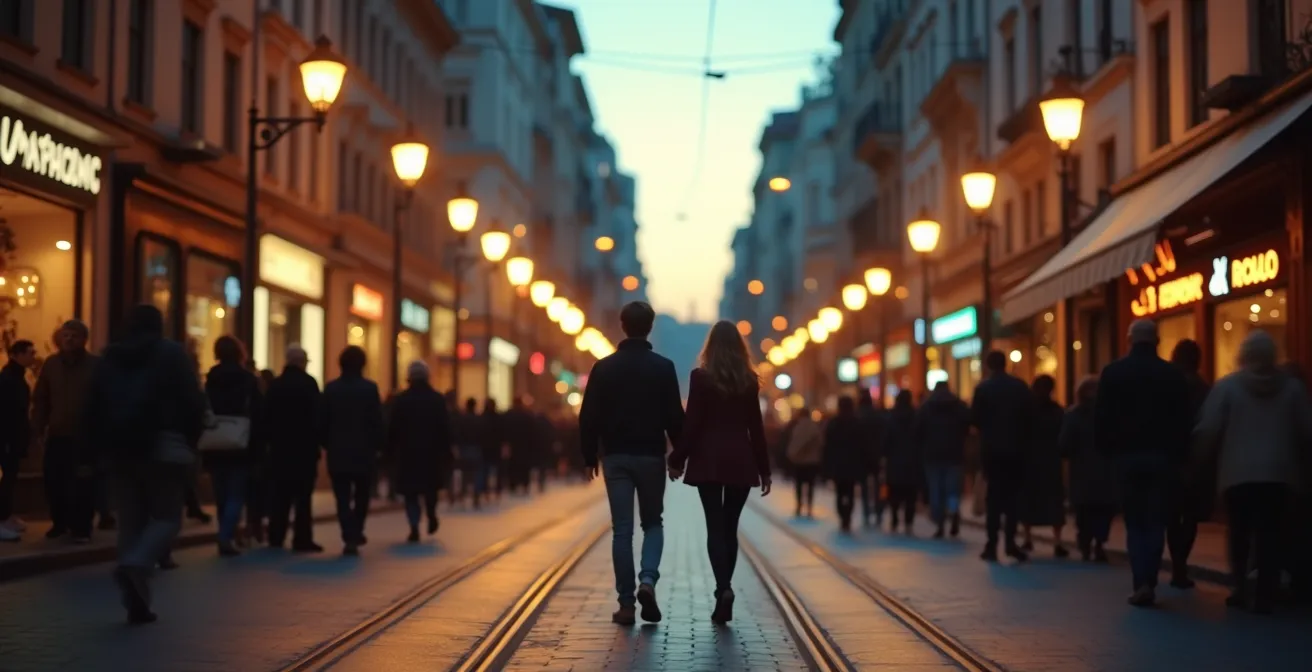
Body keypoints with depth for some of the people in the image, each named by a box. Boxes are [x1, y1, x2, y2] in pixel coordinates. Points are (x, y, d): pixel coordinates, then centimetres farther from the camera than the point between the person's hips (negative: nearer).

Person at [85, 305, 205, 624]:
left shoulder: (111, 358, 14)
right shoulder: (171, 353, 1)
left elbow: (92, 407, 12)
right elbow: (193, 402, -7)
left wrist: (100, 447, 14)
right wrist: (189, 442, 3)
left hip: (120, 449, 4)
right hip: (162, 447, -4)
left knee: (130, 520, 8)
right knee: (167, 517, 2)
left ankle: (137, 603, 3)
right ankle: (135, 565, -28)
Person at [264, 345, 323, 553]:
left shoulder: (275, 384, 7)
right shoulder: (308, 383, -9)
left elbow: (267, 416, 8)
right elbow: (317, 415, -12)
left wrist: (273, 439, 14)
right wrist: (318, 441, -4)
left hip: (280, 446, 5)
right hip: (304, 447, -5)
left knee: (280, 495, 11)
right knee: (302, 496, -3)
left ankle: (276, 537, 11)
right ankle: (302, 540, -5)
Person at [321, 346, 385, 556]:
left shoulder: (330, 388, 1)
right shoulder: (370, 388, -6)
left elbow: (323, 422, 2)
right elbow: (377, 422, -7)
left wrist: (327, 445, 12)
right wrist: (379, 445, 3)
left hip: (338, 452, 1)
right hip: (364, 451, -1)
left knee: (343, 498, 1)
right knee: (362, 495, 16)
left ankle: (350, 538, -9)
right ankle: (356, 533, 17)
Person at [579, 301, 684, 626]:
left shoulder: (604, 367, 0)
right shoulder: (663, 367, -3)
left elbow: (589, 417, -1)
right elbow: (675, 417, -4)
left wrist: (590, 457, 7)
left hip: (616, 457, 1)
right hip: (651, 456, -1)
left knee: (622, 529, 4)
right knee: (653, 523, 15)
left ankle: (626, 604, 2)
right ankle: (648, 579, -10)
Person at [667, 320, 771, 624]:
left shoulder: (701, 377, -5)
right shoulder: (749, 380, 3)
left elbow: (692, 423, -7)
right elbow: (756, 427, 5)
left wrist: (678, 459, 1)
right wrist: (764, 469, 11)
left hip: (708, 460, -2)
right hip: (741, 461, 3)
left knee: (715, 527, -2)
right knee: (730, 528, 11)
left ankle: (723, 589, -20)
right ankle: (723, 590, 13)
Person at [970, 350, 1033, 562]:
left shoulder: (983, 387, -6)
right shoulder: (1021, 386, 1)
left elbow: (974, 418, -7)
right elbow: (1030, 416, 0)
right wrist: (1022, 437, 14)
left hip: (992, 448, -1)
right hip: (1016, 447, 1)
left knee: (994, 494, 4)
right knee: (1012, 494, 7)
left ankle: (992, 545, 0)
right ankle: (1010, 542, -3)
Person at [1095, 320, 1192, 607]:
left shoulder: (1113, 372, -3)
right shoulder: (1173, 374, -1)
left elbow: (1101, 417, -4)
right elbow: (1183, 420, 0)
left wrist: (1106, 450, 6)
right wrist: (1177, 451, 9)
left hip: (1126, 455, 0)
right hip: (1161, 455, 0)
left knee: (1135, 522, 8)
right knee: (1156, 522, 8)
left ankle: (1140, 584, -1)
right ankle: (1149, 582, -3)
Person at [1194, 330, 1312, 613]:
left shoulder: (1227, 385, -3)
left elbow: (1208, 429, -8)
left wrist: (1201, 460, 7)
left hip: (1237, 473, -1)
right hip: (1279, 473, 1)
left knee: (1240, 532, 14)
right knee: (1270, 536, 2)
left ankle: (1241, 589, 11)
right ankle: (1264, 597, -3)